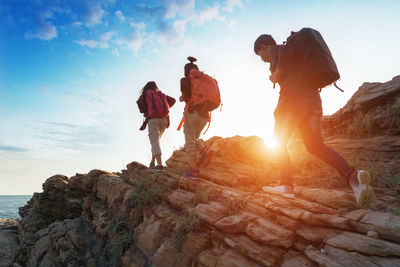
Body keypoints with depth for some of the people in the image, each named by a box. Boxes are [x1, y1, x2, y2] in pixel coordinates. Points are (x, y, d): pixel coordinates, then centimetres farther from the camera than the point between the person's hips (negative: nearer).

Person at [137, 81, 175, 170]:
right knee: (156, 140, 18)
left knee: (155, 142, -9)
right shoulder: (161, 94, 23)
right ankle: (152, 162, 14)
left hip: (153, 119, -4)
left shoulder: (146, 93, 13)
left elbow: (139, 102, -5)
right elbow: (172, 100, 13)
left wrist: (144, 112, 9)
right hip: (164, 119, 4)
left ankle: (159, 164, -23)